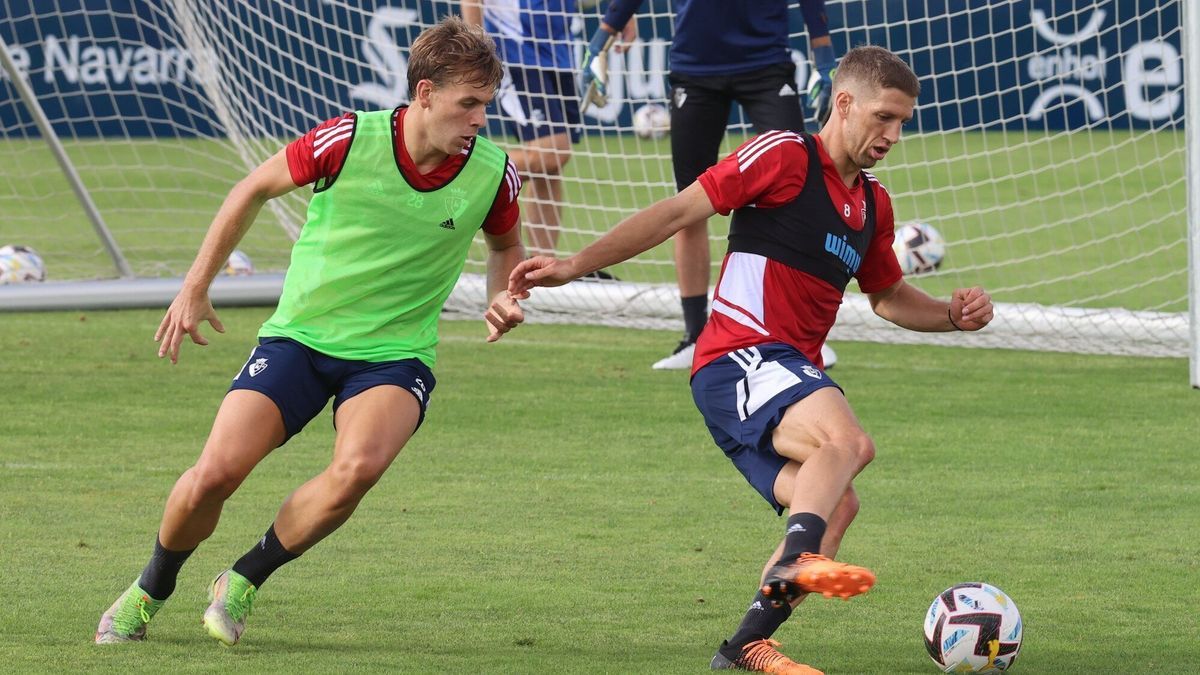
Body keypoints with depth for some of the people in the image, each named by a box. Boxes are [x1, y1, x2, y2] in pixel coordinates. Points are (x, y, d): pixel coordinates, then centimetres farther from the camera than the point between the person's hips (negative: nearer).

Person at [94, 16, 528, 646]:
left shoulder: (492, 173, -9)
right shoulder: (348, 140, -15)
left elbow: (505, 245, 16)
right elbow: (254, 189, 3)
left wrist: (503, 298, -6)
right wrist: (195, 288, 5)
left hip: (394, 355, 1)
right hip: (299, 335, -1)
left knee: (357, 466, -31)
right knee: (216, 472, -15)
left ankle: (243, 582, -5)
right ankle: (151, 590, 17)